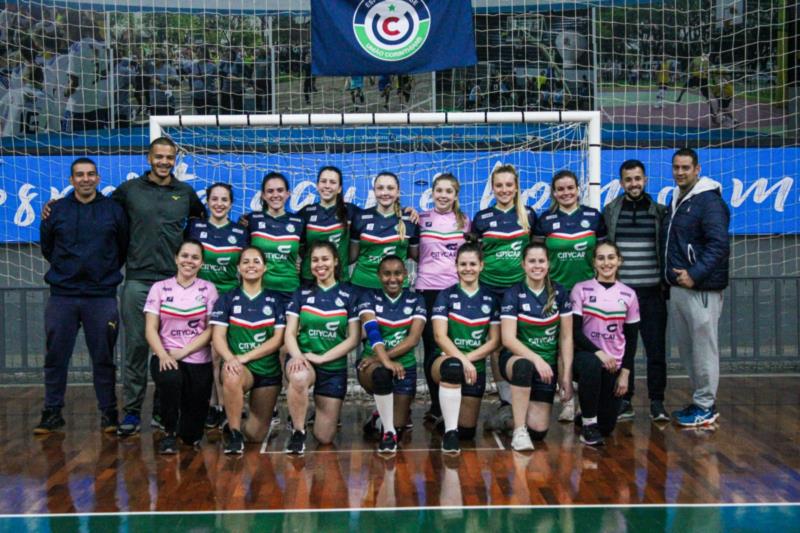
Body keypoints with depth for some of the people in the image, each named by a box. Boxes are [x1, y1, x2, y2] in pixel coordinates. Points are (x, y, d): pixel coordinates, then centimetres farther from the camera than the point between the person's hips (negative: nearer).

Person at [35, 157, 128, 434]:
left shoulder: (114, 210, 3)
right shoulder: (56, 210, 5)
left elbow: (124, 246, 10)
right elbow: (47, 247, 15)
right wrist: (65, 269, 13)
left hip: (102, 296, -1)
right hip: (62, 295, 1)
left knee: (104, 358, 4)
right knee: (56, 357, 5)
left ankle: (109, 413, 13)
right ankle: (52, 412, 16)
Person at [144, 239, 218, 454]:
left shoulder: (208, 289, 4)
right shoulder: (159, 288, 5)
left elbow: (211, 330, -1)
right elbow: (151, 329, -1)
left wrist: (183, 352, -13)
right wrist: (163, 354, -19)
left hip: (199, 360, 0)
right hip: (166, 357, 0)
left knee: (192, 433, -5)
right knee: (171, 379, -38)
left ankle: (185, 431, 36)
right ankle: (169, 433, -11)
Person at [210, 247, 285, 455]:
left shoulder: (274, 301, 4)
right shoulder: (227, 300, 4)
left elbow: (278, 339, -4)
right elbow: (218, 336, -4)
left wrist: (245, 357, -16)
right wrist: (230, 358, -26)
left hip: (268, 370, 2)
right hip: (239, 367, -1)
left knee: (256, 435, 2)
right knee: (232, 377, -40)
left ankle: (238, 426, 39)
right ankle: (234, 433, -21)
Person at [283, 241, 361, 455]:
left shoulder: (348, 295, 2)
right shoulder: (301, 294, 6)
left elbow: (353, 338, -3)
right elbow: (289, 333, 0)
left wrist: (321, 358, -14)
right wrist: (297, 356, -21)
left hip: (334, 366, 0)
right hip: (304, 360, 0)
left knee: (325, 438, -1)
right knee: (299, 377, -40)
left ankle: (324, 411, 35)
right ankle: (298, 431, -15)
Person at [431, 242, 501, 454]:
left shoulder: (490, 299, 6)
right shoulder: (446, 296, -1)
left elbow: (494, 341, 3)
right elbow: (440, 336, -11)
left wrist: (469, 358, -13)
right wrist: (461, 359, -26)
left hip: (476, 366, 3)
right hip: (449, 360, -3)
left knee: (467, 431, 2)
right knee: (453, 367, -41)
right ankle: (449, 432, -32)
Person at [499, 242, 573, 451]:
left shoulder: (559, 293, 0)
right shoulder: (513, 295, -8)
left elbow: (566, 337, 2)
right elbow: (508, 339, -15)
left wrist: (567, 375, -5)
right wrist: (536, 359, -29)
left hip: (547, 364, 3)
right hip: (516, 357, -2)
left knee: (538, 430, -10)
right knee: (524, 365, -41)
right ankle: (519, 432, -27)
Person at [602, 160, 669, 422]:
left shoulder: (659, 211, 6)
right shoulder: (610, 211, 6)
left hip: (652, 292, 0)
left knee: (656, 349, 1)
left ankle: (657, 402, 11)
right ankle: (624, 400, 14)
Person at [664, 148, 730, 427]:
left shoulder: (709, 201, -10)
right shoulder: (676, 200, 17)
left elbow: (719, 244, -18)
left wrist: (695, 275, -22)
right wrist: (670, 276, 14)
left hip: (701, 289, -9)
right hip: (677, 288, 9)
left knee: (703, 348, -2)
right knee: (686, 348, 13)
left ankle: (705, 408, 7)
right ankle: (700, 401, 25)